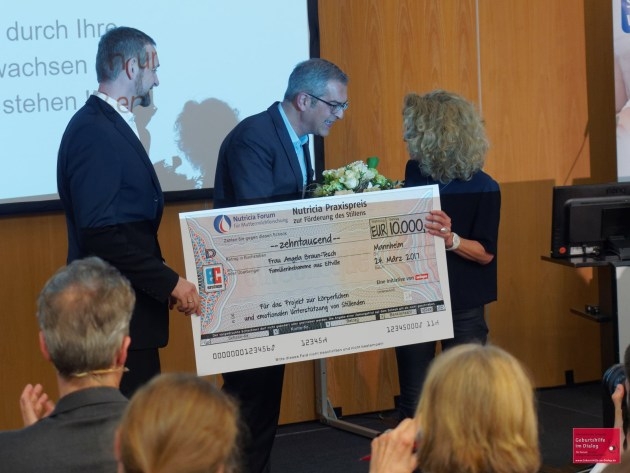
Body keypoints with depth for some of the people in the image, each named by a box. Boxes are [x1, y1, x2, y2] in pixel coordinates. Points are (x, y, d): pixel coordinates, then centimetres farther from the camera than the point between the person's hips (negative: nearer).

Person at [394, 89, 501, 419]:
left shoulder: (483, 187, -12)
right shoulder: (415, 172, 0)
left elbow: (486, 253, -12)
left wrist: (451, 239, -30)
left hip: (463, 308, -3)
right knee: (413, 401, 6)